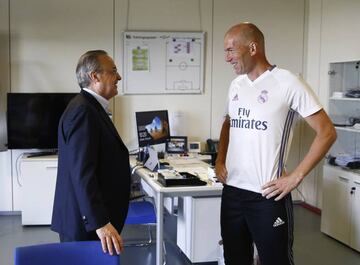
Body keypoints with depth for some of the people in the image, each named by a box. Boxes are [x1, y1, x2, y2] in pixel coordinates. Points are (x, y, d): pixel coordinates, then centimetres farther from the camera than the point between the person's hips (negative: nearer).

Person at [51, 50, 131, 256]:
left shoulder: (91, 107, 14)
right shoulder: (82, 111, -19)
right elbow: (81, 172, -27)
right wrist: (100, 223, -31)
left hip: (94, 217, 10)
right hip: (85, 223, -10)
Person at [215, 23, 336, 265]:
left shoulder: (287, 83, -10)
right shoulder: (236, 85, 10)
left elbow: (327, 133, -10)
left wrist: (296, 177, -13)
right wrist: (220, 159, 12)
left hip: (268, 196, -6)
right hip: (232, 191, 6)